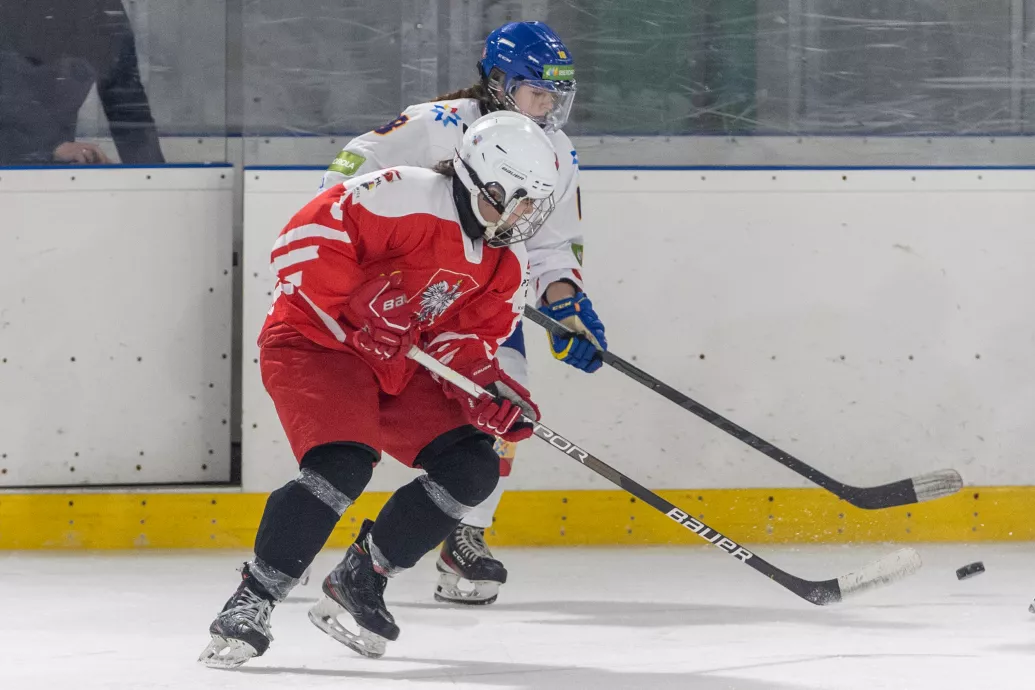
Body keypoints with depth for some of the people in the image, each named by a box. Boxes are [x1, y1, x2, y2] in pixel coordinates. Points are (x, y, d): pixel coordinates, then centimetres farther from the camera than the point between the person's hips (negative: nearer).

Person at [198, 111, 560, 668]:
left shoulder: (507, 266, 5)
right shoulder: (407, 198, -22)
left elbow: (469, 336, 8)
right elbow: (307, 237, -27)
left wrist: (486, 387, -12)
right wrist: (356, 314, -30)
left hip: (398, 366, 9)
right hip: (315, 343, -8)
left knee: (472, 469, -4)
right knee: (342, 465, -30)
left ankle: (360, 581, 8)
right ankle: (251, 601, -20)